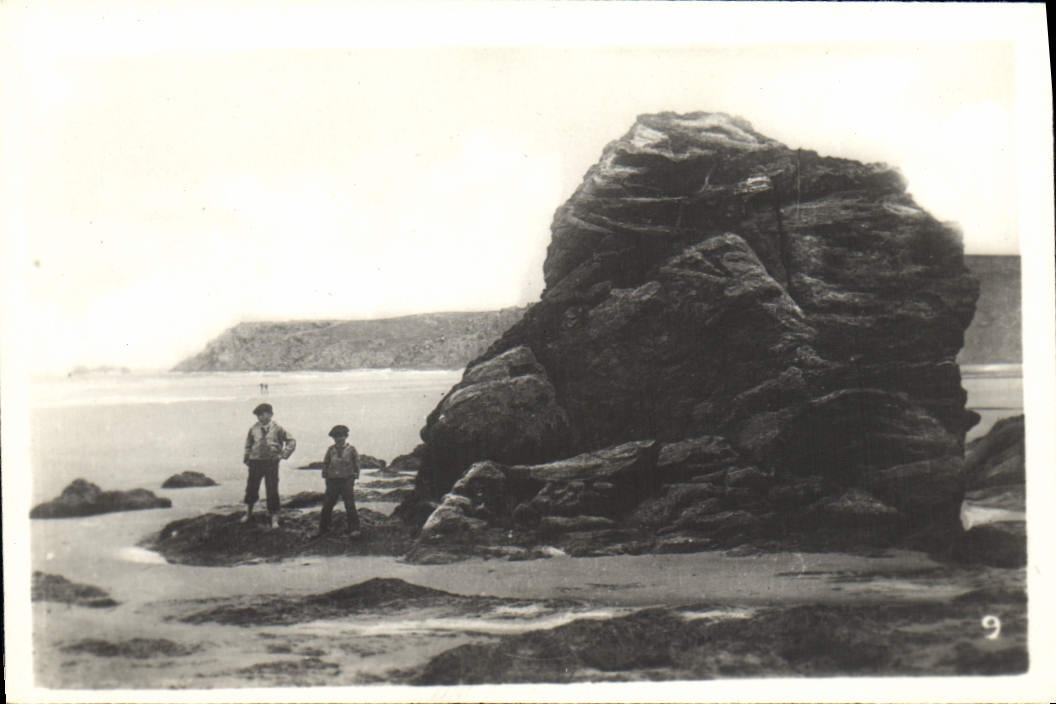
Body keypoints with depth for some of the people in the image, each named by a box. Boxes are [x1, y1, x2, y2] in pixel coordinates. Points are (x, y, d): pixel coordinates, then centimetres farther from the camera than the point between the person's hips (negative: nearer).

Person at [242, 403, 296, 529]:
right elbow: (248, 444, 15)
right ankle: (248, 513, 32)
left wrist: (283, 454, -3)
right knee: (251, 489, 10)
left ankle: (274, 518, 10)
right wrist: (246, 458, 10)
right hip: (255, 462, 2)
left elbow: (291, 441, 3)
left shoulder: (277, 429, -4)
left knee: (272, 491, -1)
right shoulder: (254, 428, 2)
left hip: (271, 463, -2)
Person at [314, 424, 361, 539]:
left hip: (347, 481, -2)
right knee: (327, 505, 3)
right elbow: (325, 464, 13)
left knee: (350, 506, -7)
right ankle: (323, 530, 14)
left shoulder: (351, 450, 0)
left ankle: (353, 529, -2)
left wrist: (354, 477, 1)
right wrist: (325, 477, 9)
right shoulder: (331, 450, 5)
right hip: (333, 481, 2)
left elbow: (356, 464, 7)